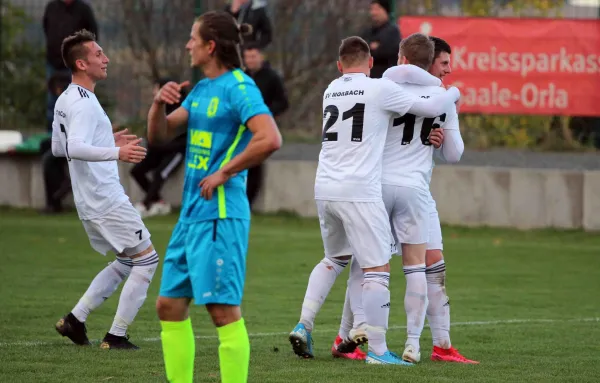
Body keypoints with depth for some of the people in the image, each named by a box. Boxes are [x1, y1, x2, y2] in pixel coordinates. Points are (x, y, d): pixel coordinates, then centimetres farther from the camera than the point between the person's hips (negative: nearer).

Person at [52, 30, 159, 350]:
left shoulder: (65, 101, 13)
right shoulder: (83, 103, -18)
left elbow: (57, 147, 24)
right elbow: (74, 148, -32)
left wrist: (110, 143, 27)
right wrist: (115, 153, -46)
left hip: (90, 203, 10)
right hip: (107, 200, -10)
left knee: (126, 262, 20)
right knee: (146, 259, -2)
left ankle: (75, 319, 14)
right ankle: (116, 336, -2)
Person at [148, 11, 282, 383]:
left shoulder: (239, 87, -11)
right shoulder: (202, 89, 15)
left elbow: (270, 139, -25)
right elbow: (158, 134, 19)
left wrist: (224, 173, -18)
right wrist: (160, 104, -1)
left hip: (220, 214, -10)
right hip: (192, 213, 10)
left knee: (224, 309, -9)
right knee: (170, 305, 11)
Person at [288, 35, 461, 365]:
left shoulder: (332, 90, 14)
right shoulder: (379, 89, -5)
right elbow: (431, 108, -1)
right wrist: (453, 92, 21)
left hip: (324, 189, 7)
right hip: (359, 192, -7)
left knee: (335, 259, 26)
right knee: (377, 270, -2)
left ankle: (303, 327, 17)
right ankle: (377, 350, -5)